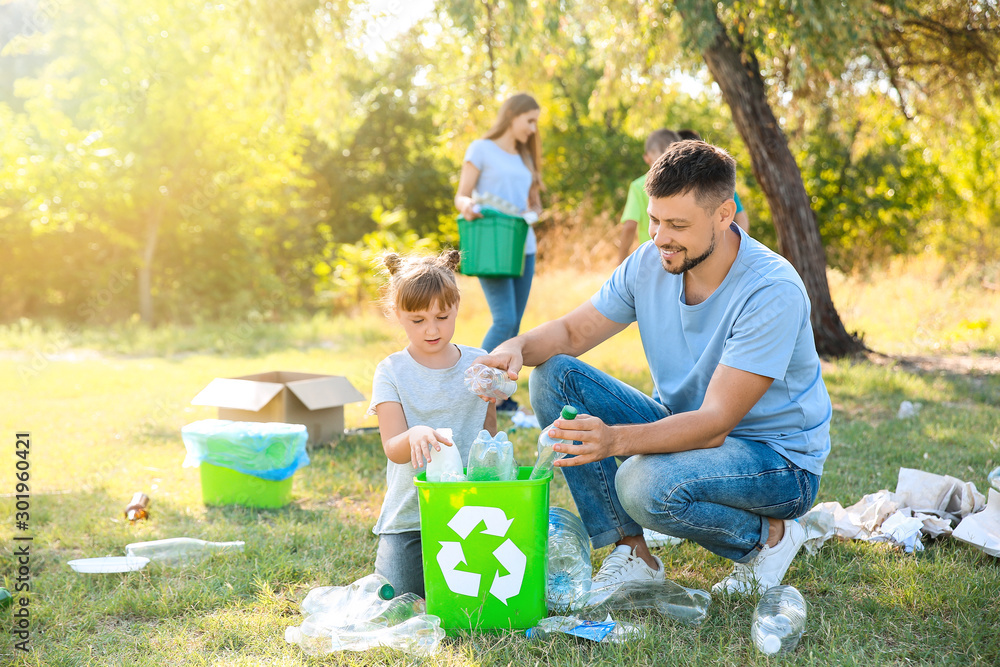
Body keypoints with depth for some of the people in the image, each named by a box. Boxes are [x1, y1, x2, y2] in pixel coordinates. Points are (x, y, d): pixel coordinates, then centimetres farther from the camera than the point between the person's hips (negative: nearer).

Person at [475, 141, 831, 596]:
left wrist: (615, 439, -47)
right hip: (684, 426, 7)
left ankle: (767, 536, -4)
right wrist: (517, 347, -22)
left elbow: (715, 423, -32)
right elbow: (572, 332, 3)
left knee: (646, 484, -37)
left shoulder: (773, 292, -27)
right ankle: (631, 553, -6)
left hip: (780, 459, -7)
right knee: (554, 375, -10)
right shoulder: (649, 264, -7)